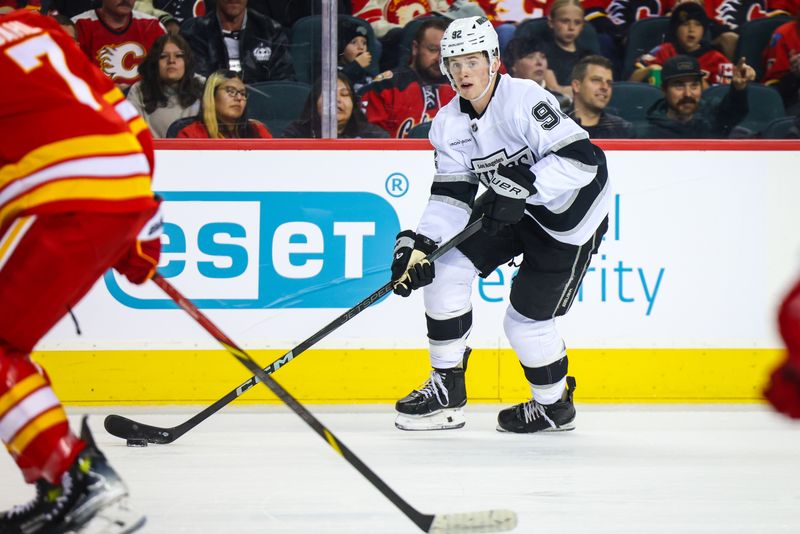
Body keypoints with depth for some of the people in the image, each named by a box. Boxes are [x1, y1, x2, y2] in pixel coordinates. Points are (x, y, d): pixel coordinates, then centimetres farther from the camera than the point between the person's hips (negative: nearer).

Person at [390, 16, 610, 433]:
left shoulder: (525, 100, -27)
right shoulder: (450, 124, -5)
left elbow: (581, 159, -32)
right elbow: (451, 196, -6)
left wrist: (521, 186, -38)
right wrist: (418, 244, -21)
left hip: (571, 215, -7)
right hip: (515, 210, 7)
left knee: (526, 318, -5)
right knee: (446, 269, -6)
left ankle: (555, 406, 22)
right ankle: (447, 391, 5)